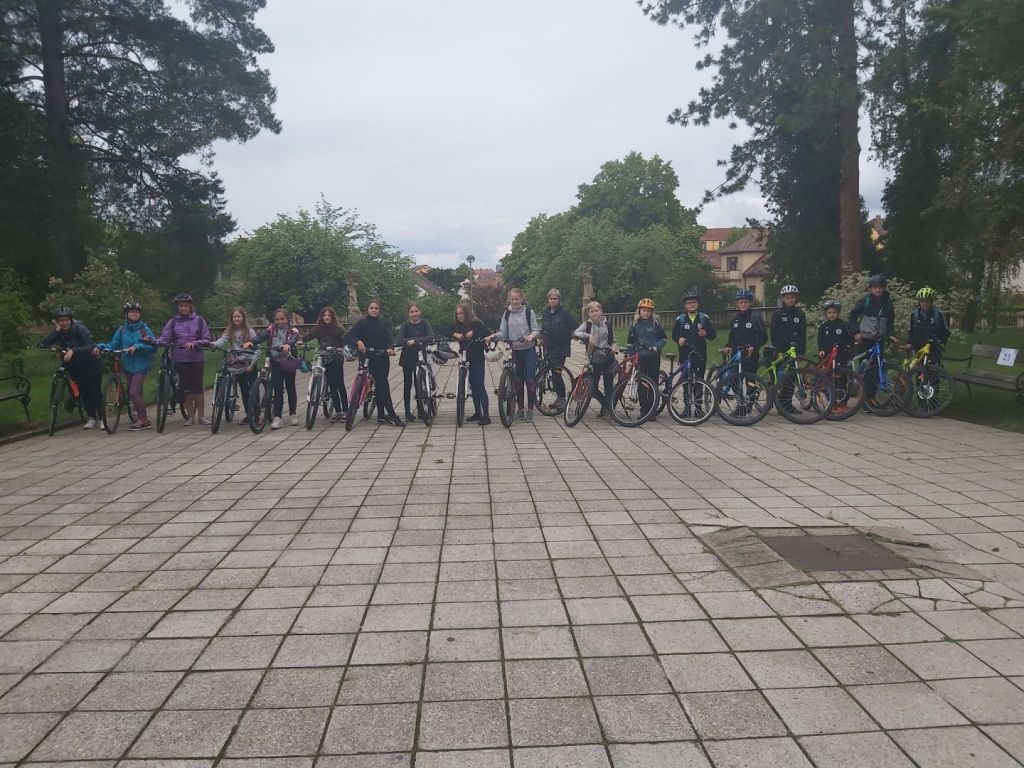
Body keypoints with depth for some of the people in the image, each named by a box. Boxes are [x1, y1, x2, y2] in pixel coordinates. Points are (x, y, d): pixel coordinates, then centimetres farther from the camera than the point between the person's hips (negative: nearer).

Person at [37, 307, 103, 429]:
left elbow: (89, 347, -24)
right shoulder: (58, 332, -4)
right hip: (74, 366, 4)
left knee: (94, 390, -7)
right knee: (83, 391, 3)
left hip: (90, 364, -4)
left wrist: (73, 351, -37)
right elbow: (41, 344, -17)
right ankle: (91, 417, 14)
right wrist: (56, 330, -21)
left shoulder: (80, 328, -16)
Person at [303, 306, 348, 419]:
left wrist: (341, 348, -25)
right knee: (332, 386, 6)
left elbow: (344, 341, -5)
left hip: (337, 360, -3)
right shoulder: (318, 329, 7)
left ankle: (345, 410, 3)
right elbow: (308, 337, -2)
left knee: (340, 385, -3)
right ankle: (337, 411, 12)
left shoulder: (337, 329, 0)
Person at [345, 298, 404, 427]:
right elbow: (348, 336, -8)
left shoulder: (382, 324, 14)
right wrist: (358, 342, -27)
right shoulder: (362, 323, -2)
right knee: (383, 385, -11)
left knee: (380, 386, 9)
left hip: (383, 359, 6)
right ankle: (392, 416, -13)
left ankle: (381, 416, 17)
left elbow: (388, 339, 11)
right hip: (371, 359, -5)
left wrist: (390, 348, -11)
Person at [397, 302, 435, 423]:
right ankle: (407, 412, 5)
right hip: (407, 358, -1)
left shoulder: (425, 323, -1)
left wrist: (415, 341, -24)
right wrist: (410, 340, -32)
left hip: (420, 356, 1)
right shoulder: (405, 325, -3)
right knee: (407, 384, 1)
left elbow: (431, 337, -17)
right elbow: (399, 341, -15)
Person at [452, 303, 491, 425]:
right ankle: (478, 413, 21)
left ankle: (486, 415, -10)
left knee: (480, 386, -9)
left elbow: (487, 333, -19)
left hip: (477, 359, -6)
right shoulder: (457, 326, 9)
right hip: (466, 359, 7)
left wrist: (473, 333, -26)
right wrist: (455, 334, -13)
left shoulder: (476, 323, -10)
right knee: (473, 387, 12)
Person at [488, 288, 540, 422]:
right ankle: (520, 408, 17)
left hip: (529, 349, -3)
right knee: (518, 379, 8)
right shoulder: (507, 314, 5)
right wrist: (494, 336, -16)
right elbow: (503, 333, 4)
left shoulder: (528, 312, -4)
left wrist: (531, 336, -25)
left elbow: (536, 329, -4)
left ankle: (530, 409, 3)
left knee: (530, 378, -4)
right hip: (515, 350, 3)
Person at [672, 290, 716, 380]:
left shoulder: (704, 318, 7)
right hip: (685, 354, 0)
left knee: (700, 378, -1)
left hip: (700, 355, 0)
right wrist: (679, 339, -11)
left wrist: (705, 334, -15)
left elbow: (713, 334, 7)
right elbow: (674, 334, 11)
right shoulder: (680, 319, 7)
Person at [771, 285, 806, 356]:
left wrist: (802, 350, -3)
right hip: (781, 350, -1)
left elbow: (803, 334, 5)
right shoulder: (778, 314, 2)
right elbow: (774, 334, 0)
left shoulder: (800, 314, 6)